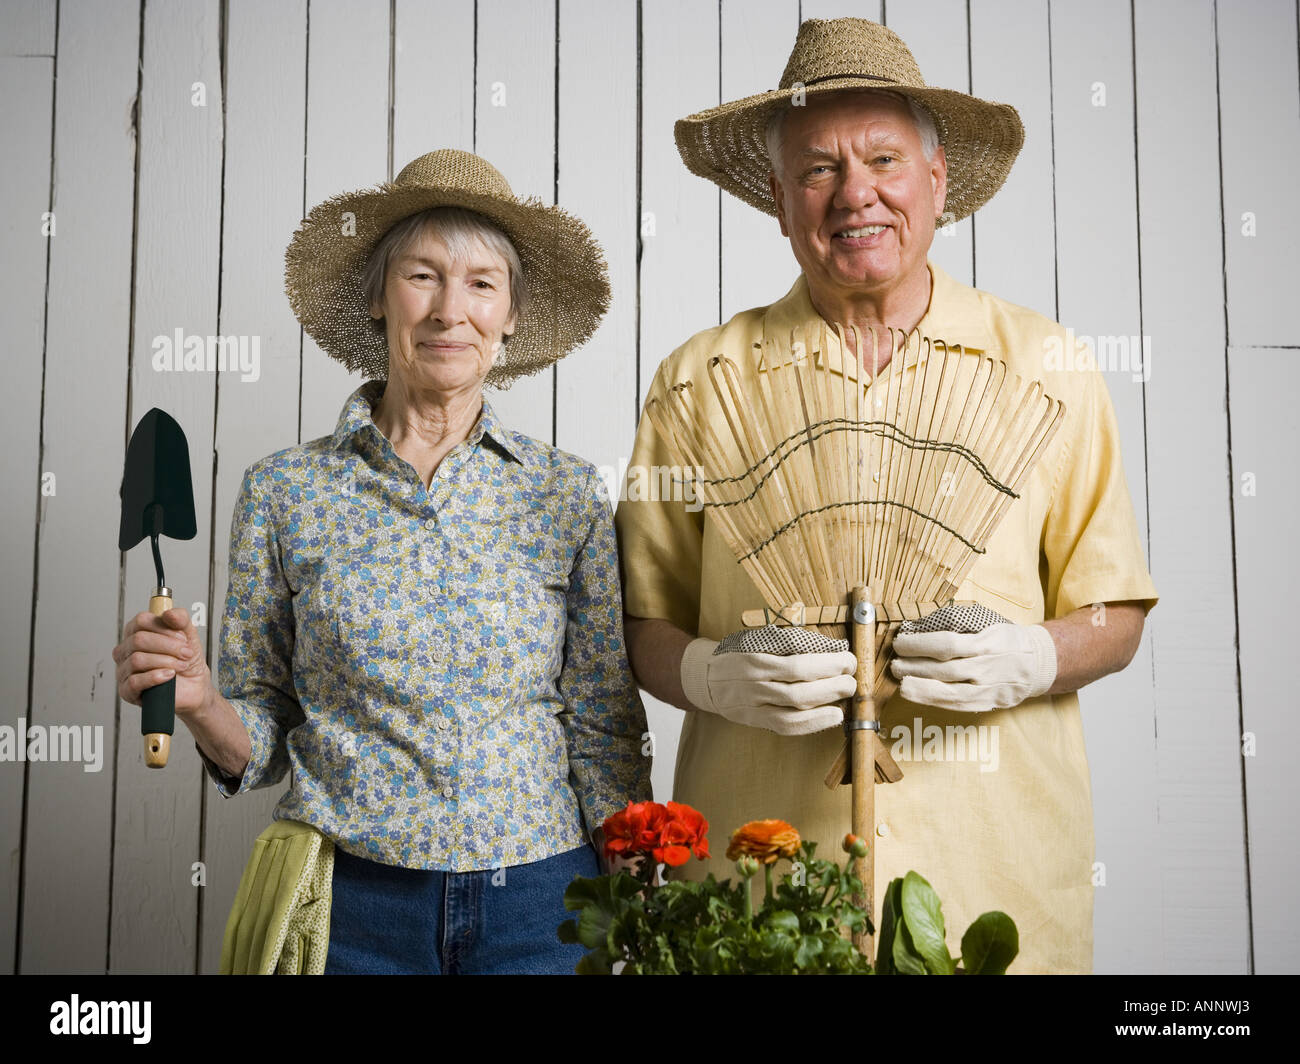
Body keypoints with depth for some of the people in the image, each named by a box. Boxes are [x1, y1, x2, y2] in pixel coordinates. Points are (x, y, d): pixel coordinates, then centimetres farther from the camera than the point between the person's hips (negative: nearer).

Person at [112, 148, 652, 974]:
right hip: (353, 903, 0)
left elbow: (605, 731, 1)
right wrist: (200, 701, -17)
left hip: (540, 904, 1)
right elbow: (261, 745, 3)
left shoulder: (567, 494, -2)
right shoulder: (284, 493, -2)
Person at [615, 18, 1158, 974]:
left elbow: (1115, 616, 7)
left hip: (994, 855, 1)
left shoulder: (1046, 365, 4)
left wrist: (1032, 659, -13)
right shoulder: (702, 378, 3)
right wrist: (711, 674, -15)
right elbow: (642, 625, 5)